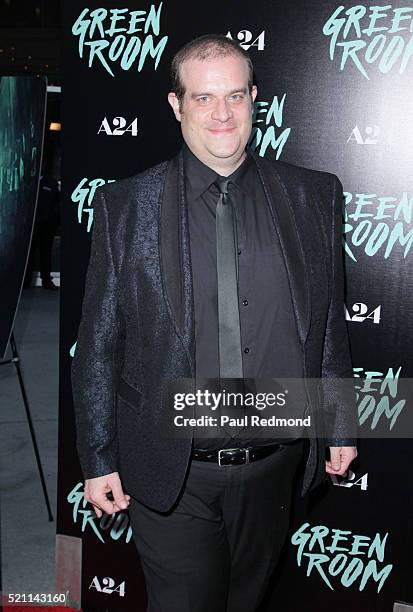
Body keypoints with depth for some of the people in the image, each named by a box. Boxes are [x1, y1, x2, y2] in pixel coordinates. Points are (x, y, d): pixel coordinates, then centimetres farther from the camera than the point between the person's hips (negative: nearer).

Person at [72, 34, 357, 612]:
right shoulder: (125, 206, -6)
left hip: (273, 466, 3)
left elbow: (331, 322, 7)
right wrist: (99, 459, -2)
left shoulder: (314, 197, 0)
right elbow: (98, 344, -3)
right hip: (170, 474, -2)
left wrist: (340, 426, 9)